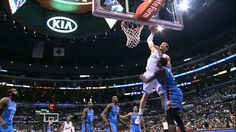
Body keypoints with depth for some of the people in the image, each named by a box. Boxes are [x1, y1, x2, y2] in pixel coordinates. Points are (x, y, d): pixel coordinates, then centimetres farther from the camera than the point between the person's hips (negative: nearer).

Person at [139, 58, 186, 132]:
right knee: (178, 118, 17)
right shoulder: (167, 67, 14)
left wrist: (141, 77, 15)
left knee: (170, 120, -17)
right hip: (177, 93, 9)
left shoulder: (160, 71, -9)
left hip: (171, 95, -9)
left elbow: (147, 81, -4)